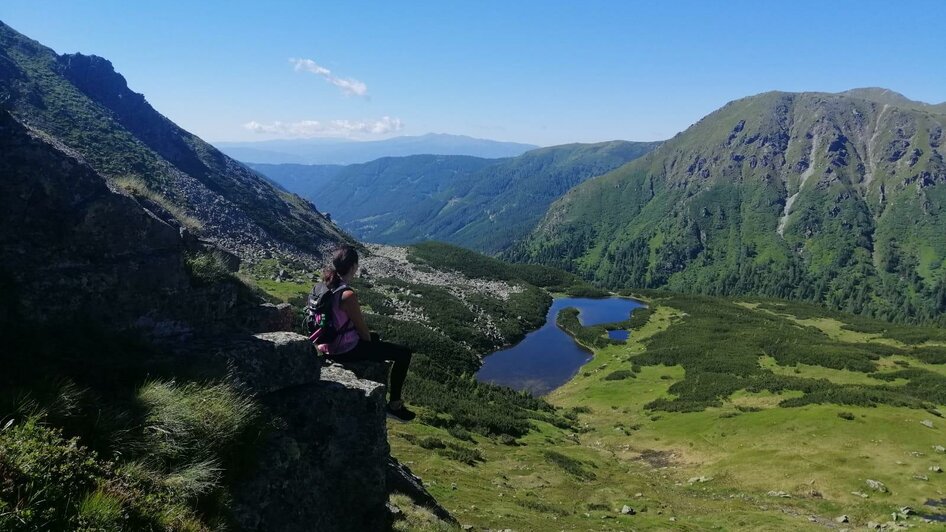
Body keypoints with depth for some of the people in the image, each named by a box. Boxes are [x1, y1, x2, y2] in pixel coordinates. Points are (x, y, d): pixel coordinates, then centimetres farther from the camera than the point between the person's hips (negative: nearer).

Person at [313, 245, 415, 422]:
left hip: (327, 346, 9)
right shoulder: (348, 295, -28)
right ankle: (394, 405, 13)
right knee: (404, 353, 1)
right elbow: (362, 329, -17)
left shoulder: (320, 287, -1)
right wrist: (370, 341, 6)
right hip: (345, 351, -9)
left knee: (376, 336, 35)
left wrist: (371, 337, 16)